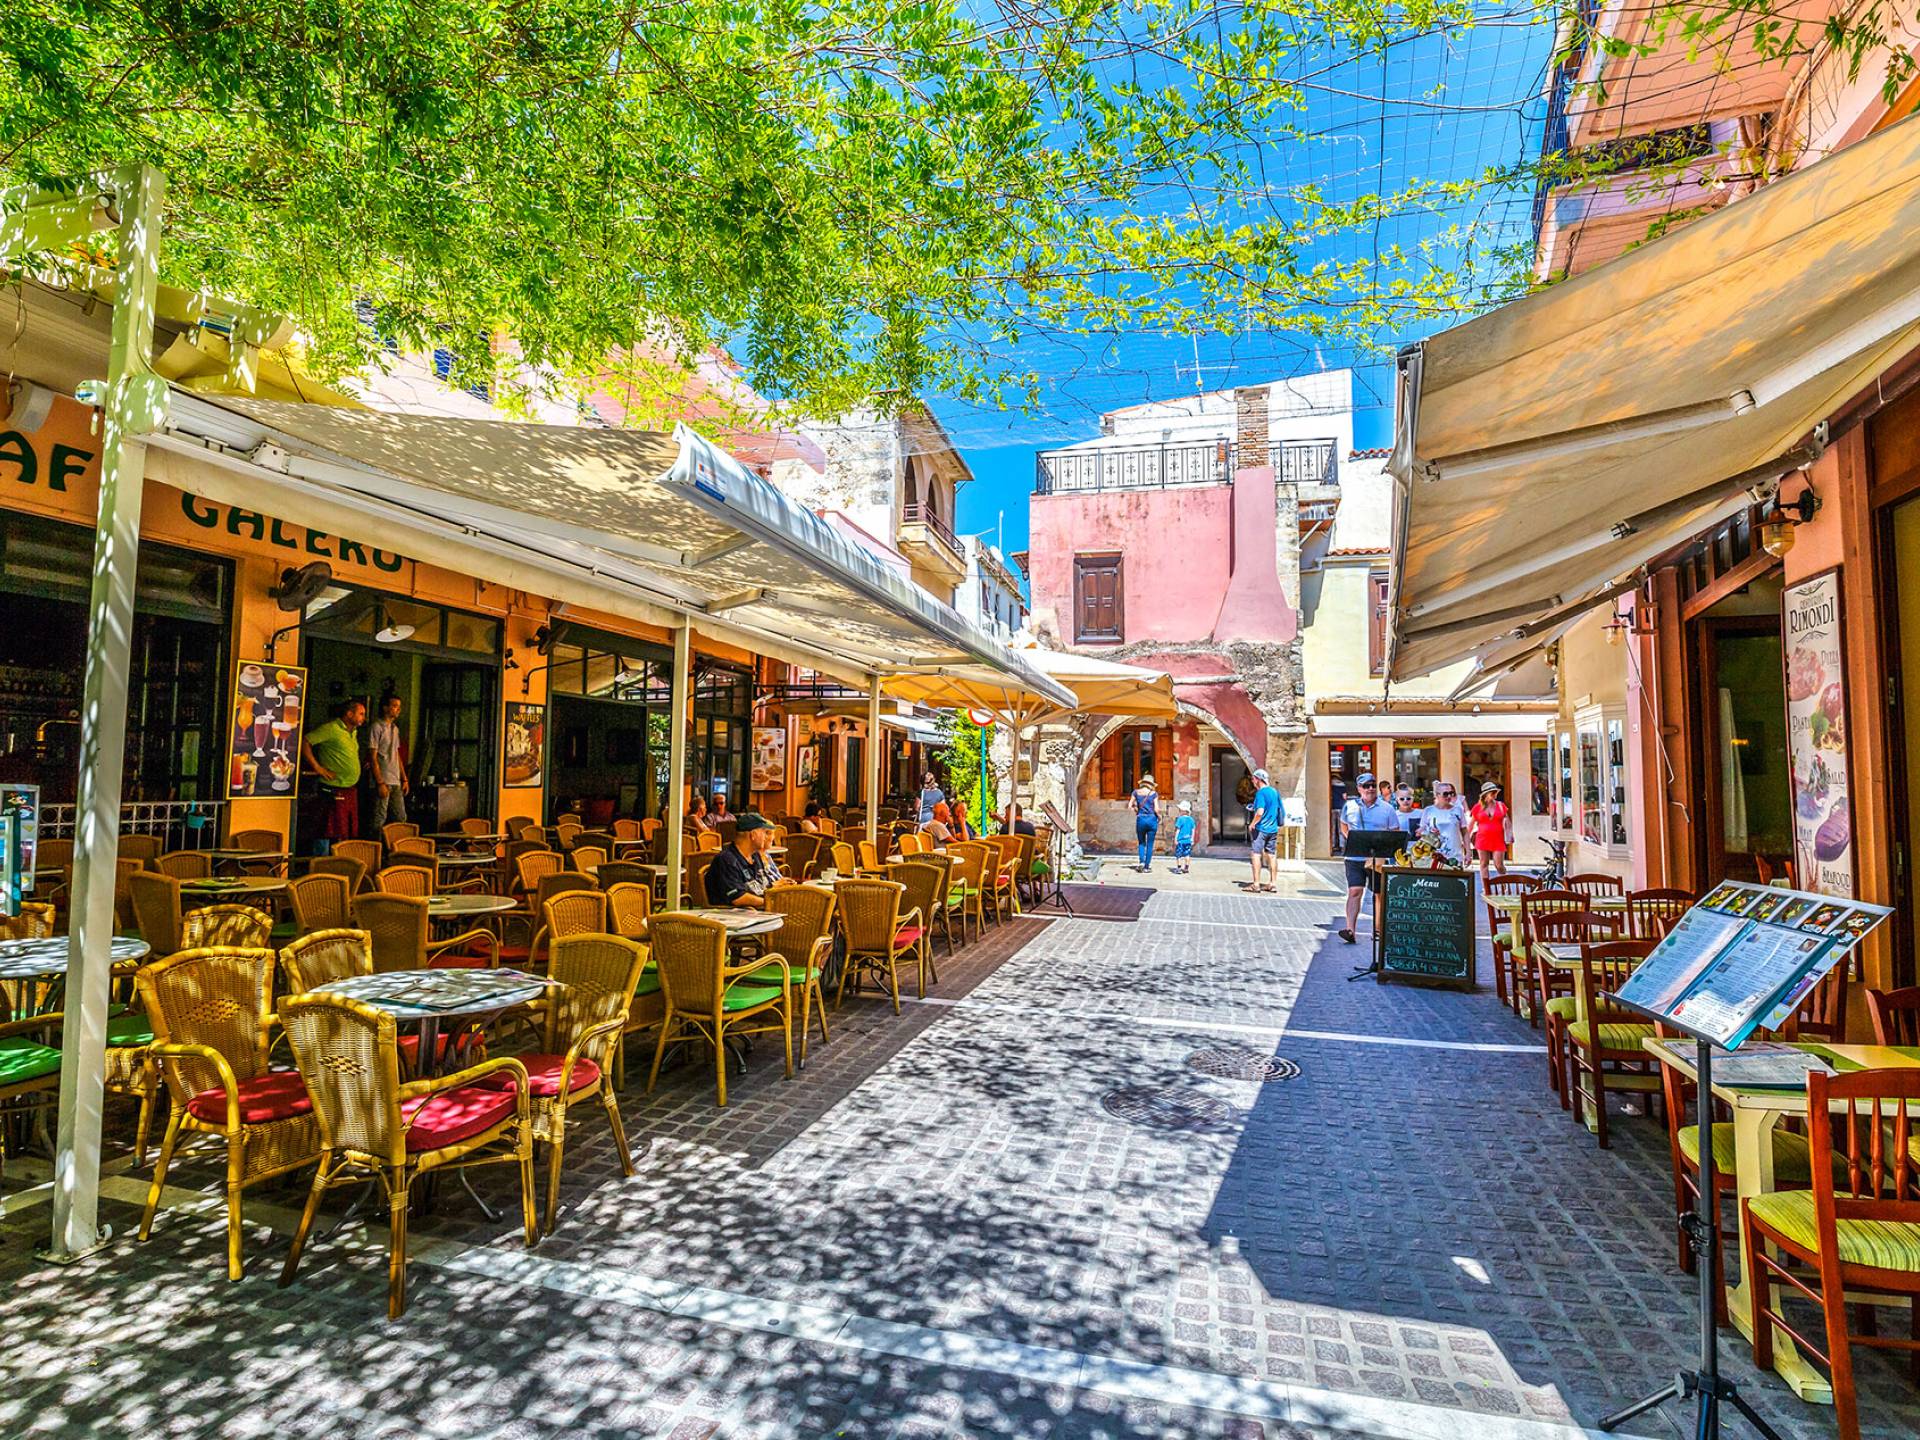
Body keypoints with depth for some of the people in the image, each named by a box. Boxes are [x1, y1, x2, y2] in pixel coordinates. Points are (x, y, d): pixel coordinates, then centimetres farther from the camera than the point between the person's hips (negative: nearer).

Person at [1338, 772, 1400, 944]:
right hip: (1354, 857, 0)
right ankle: (1350, 929, -17)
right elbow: (1343, 826, 22)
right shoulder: (1349, 806, 7)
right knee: (1354, 891, -11)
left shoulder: (1387, 808, 4)